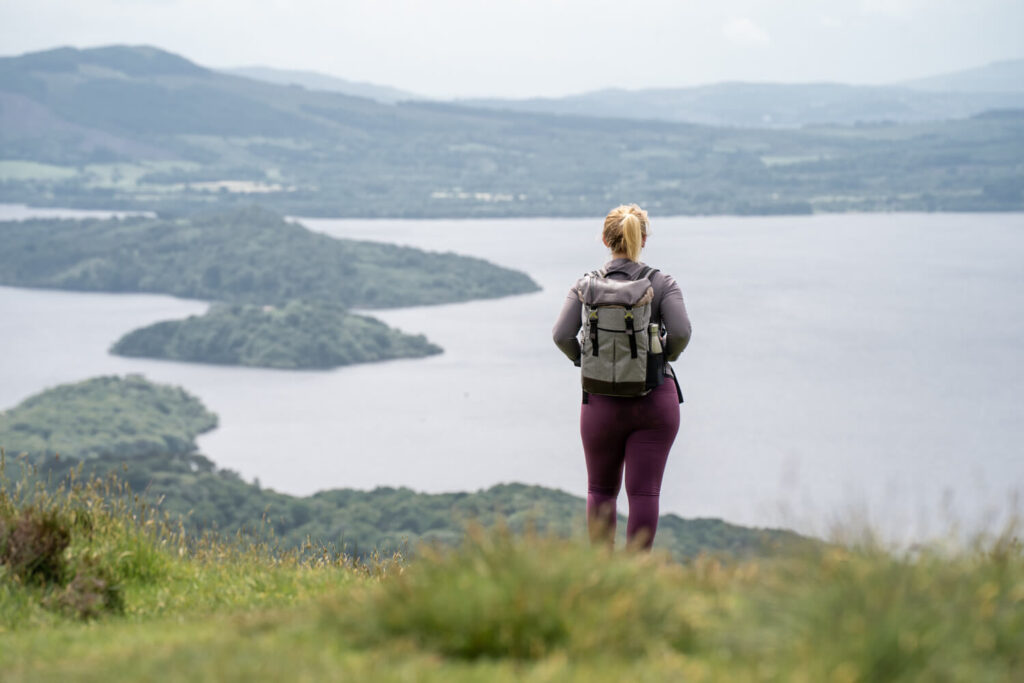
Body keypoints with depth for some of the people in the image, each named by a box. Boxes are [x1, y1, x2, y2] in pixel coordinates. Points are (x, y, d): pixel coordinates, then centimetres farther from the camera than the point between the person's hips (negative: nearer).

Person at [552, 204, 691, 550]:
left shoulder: (586, 286, -2)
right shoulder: (662, 284, -4)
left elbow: (562, 335, -12)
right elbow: (681, 331, -18)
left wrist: (584, 360, 5)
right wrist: (667, 356, 2)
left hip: (602, 402, 1)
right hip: (655, 400, -1)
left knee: (601, 490, 16)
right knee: (644, 492, 2)